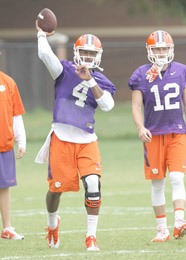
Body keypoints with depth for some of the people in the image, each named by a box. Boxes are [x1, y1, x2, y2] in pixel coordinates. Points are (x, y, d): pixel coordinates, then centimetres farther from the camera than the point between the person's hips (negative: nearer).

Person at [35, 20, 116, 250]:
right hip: (62, 137, -2)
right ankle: (52, 223, 37)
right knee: (57, 187, 5)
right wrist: (41, 34, 0)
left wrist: (90, 81, -19)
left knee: (93, 184, -15)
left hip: (87, 140, 2)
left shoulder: (101, 82, 8)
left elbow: (107, 105, -11)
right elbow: (45, 54, -16)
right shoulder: (65, 71, 1)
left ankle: (91, 236, -5)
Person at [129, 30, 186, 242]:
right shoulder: (141, 75, -1)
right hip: (153, 135, 0)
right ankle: (162, 229, 12)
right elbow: (136, 106, -1)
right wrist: (140, 127, -18)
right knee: (157, 183, 4)